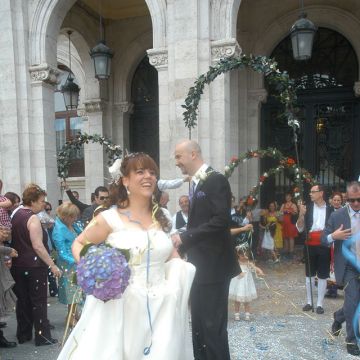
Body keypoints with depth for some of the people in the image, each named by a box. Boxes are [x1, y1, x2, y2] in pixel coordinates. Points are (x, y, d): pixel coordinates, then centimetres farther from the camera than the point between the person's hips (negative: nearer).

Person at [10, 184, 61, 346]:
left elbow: (17, 241, 15)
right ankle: (42, 336, 9)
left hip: (18, 265, 8)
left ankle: (23, 335, 26)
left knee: (23, 300, 16)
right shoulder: (32, 218, -17)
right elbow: (38, 246, -22)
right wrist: (52, 265, -19)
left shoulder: (15, 215, 9)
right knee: (38, 301, 2)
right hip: (34, 266, -8)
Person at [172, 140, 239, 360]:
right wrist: (183, 242, 9)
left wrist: (185, 237, -21)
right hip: (199, 264, 9)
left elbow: (221, 220, -24)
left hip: (214, 264, -9)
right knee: (199, 323, 18)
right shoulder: (196, 183, 14)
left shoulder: (216, 180, -14)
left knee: (213, 325, -1)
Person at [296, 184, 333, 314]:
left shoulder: (330, 209, 1)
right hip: (310, 245, 1)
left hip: (324, 245, -1)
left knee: (322, 276, 7)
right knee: (309, 274, 11)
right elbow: (299, 228, 0)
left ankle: (320, 304, 18)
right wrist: (301, 214, -14)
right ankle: (309, 302, 23)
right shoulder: (307, 208, 2)